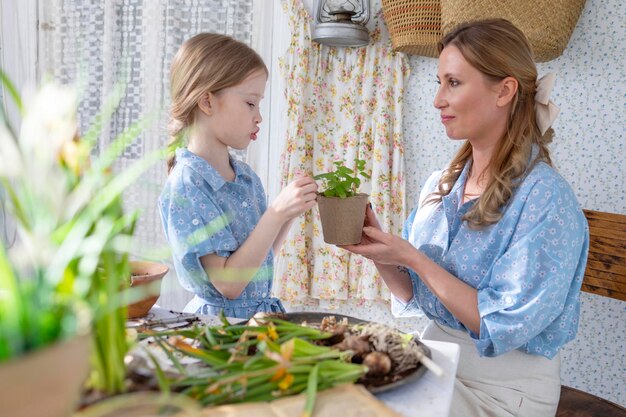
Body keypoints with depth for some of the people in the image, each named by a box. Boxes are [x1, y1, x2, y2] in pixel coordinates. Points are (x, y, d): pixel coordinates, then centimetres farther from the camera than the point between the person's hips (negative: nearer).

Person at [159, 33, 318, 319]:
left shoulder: (247, 177, 7)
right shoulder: (185, 187, -15)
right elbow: (228, 284, -18)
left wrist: (290, 213, 1)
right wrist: (276, 213, -22)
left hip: (263, 313, 7)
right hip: (219, 320, -6)